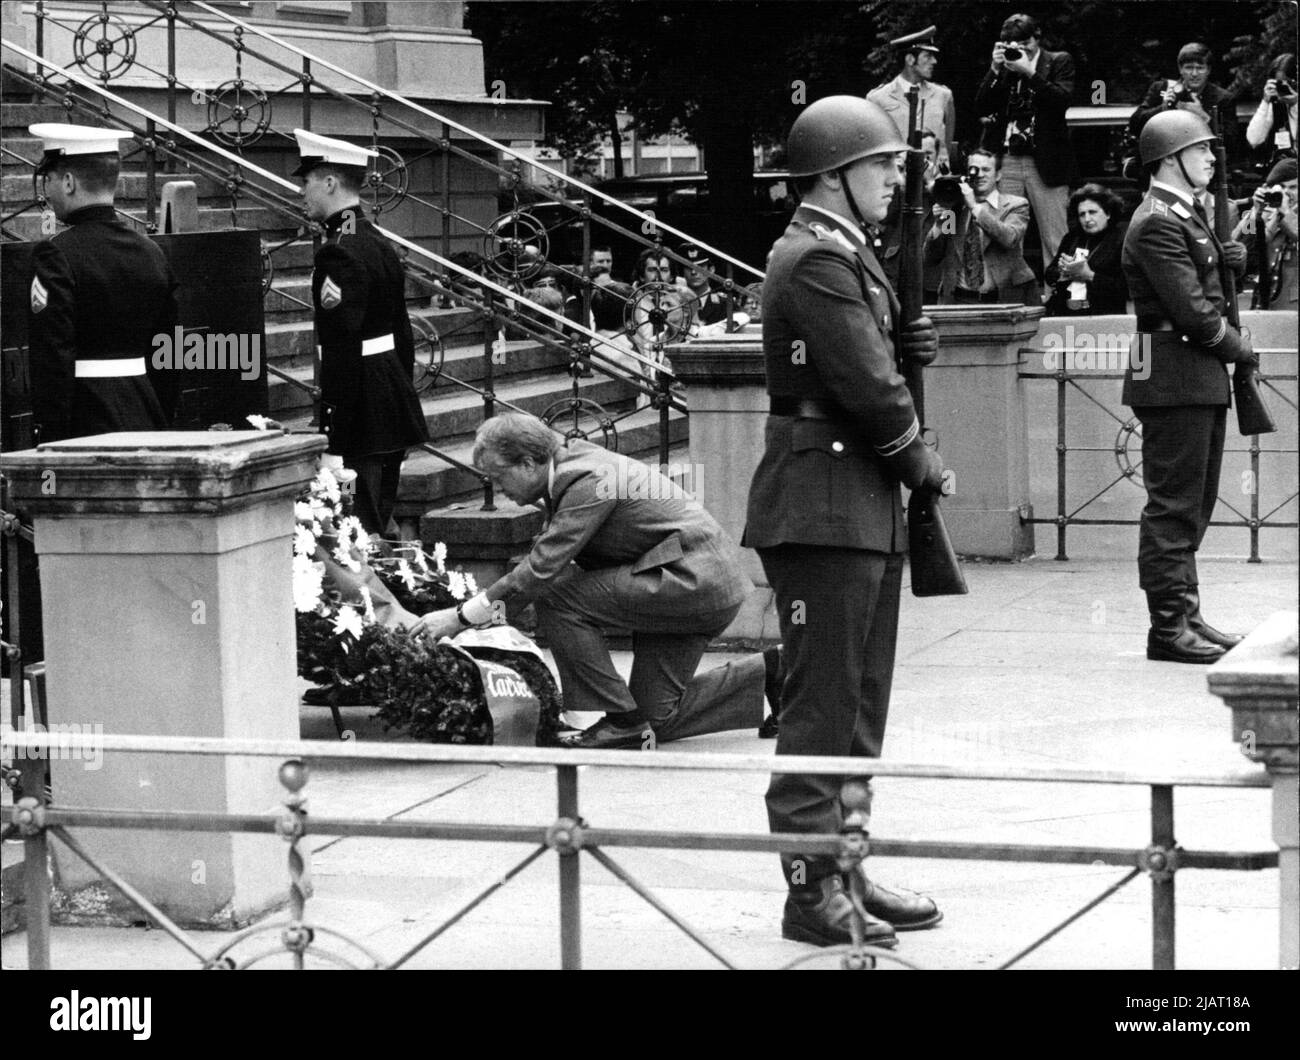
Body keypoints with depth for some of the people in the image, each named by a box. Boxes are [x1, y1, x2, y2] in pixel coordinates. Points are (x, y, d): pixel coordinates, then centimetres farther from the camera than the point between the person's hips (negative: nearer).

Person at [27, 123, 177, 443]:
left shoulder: (56, 256, -11)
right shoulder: (152, 254, 10)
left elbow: (53, 357, -16)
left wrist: (50, 438, -14)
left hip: (83, 428, -7)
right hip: (146, 422, 7)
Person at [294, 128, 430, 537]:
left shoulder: (338, 254, -16)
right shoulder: (379, 244, 13)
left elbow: (342, 345, -21)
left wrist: (332, 420, -20)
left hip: (361, 410, -10)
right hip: (395, 399, 10)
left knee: (361, 529, -8)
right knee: (379, 526, 14)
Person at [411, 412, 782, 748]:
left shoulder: (588, 483, -22)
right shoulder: (571, 461, 7)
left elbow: (543, 569, -28)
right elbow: (548, 552, 14)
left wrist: (462, 616, -24)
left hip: (694, 580, -10)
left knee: (556, 595, -18)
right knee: (657, 717, 12)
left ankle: (623, 721, -11)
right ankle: (774, 668, 18)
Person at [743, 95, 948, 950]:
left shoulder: (847, 253, 17)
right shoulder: (818, 259, -15)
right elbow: (868, 388, -19)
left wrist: (913, 341, 2)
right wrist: (921, 462, -5)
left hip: (867, 510, 10)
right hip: (824, 505, -10)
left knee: (859, 710, 15)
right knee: (822, 709, -6)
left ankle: (846, 867, 22)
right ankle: (812, 891, -1)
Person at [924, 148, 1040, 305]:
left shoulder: (1016, 205, 7)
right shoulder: (955, 206, 13)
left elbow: (1010, 238, -14)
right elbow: (930, 259, 13)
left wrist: (975, 207, -12)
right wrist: (939, 224, -3)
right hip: (958, 300, 1)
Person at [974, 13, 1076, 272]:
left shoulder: (1059, 61, 5)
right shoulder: (1002, 66, 14)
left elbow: (1063, 99, -10)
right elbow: (982, 107, 6)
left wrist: (1029, 72, -15)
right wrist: (996, 70, -5)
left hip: (1045, 162, -3)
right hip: (1006, 160, 3)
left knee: (1054, 240, -4)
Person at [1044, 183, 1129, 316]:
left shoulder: (1122, 241, -1)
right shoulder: (1071, 238, 19)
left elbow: (1125, 289, -9)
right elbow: (1049, 276, 22)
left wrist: (1089, 276, -10)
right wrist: (1063, 272, 0)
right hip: (1063, 313, 5)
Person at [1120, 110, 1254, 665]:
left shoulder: (1189, 214, 17)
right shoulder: (1157, 224, -16)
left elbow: (1208, 288, 26)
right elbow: (1192, 312, -20)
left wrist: (1230, 256, 6)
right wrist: (1241, 348, -7)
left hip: (1202, 378, 10)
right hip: (1174, 378, -10)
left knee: (1192, 505, 14)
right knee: (1174, 505, -7)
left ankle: (1185, 614, 21)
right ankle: (1169, 627, -5)